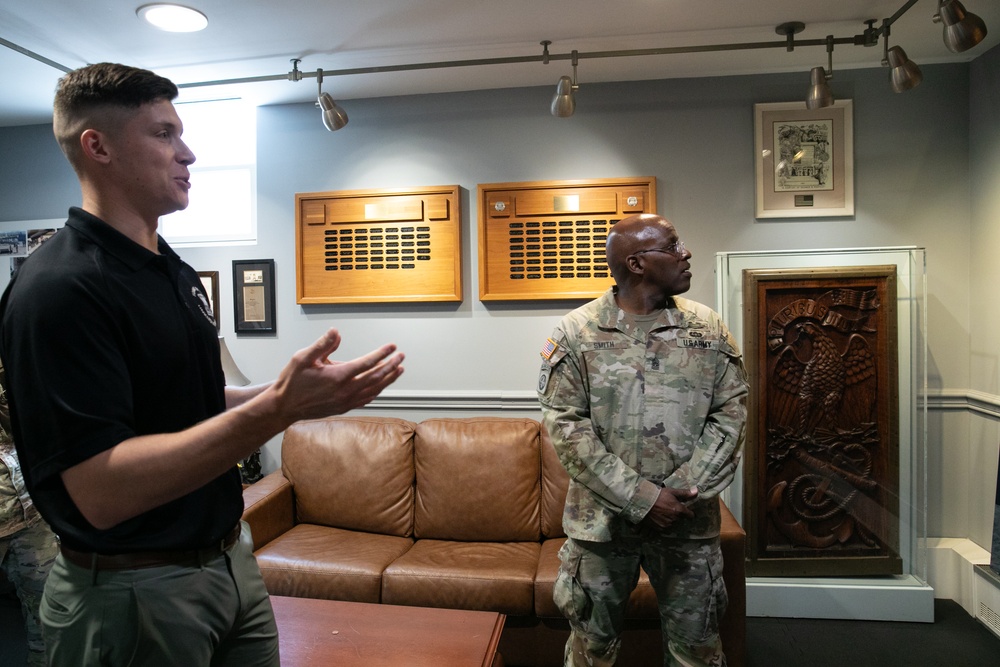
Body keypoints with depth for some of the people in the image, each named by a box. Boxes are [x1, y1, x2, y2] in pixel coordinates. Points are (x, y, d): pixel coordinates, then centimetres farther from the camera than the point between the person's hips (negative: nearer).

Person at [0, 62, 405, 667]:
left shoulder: (179, 272, 7)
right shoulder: (61, 288, -20)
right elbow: (101, 492, -26)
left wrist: (290, 395, 0)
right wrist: (277, 408, -34)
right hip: (133, 590, -7)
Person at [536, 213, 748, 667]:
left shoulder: (709, 329, 2)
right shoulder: (576, 333, -6)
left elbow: (730, 414, -1)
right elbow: (564, 425, -11)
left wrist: (684, 493, -13)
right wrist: (641, 497, -16)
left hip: (689, 521, 2)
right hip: (600, 519, -1)